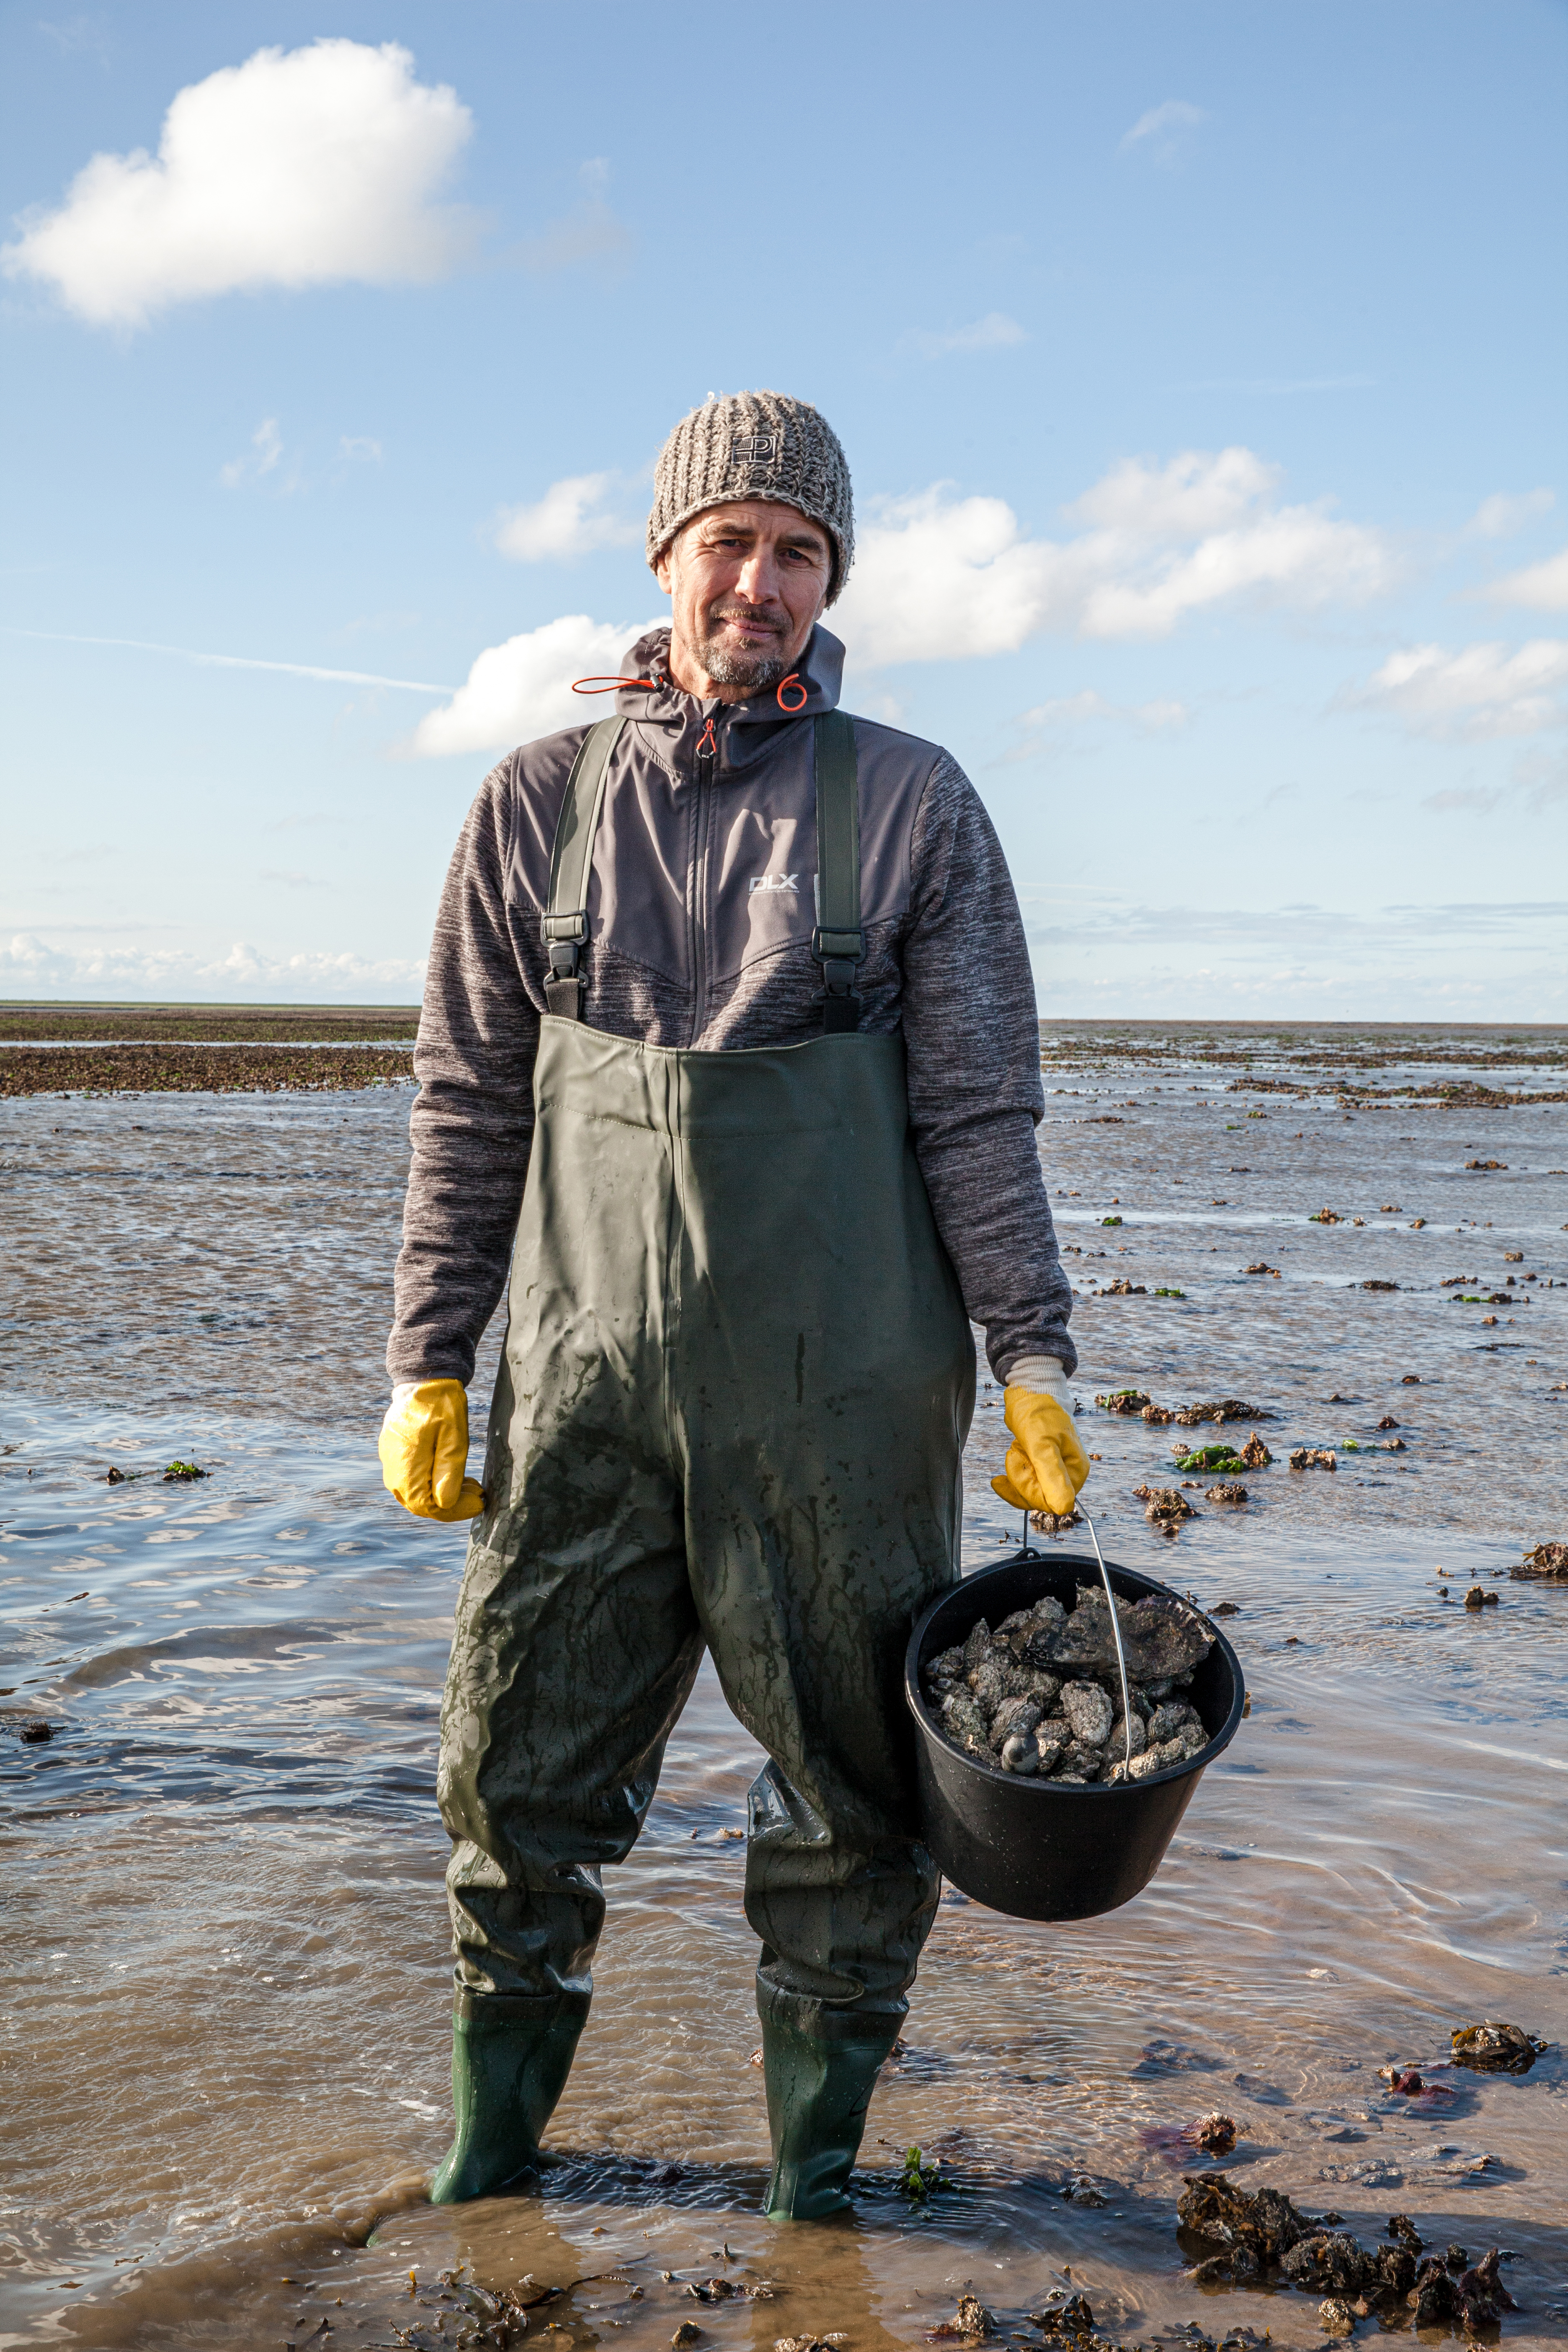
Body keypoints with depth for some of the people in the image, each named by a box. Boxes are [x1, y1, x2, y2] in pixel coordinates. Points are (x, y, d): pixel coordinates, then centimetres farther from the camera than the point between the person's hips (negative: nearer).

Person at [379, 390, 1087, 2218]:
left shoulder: (911, 804, 2)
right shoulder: (542, 802, 6)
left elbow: (978, 1109, 2)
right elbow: (469, 1105, 8)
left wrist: (1031, 1357, -3)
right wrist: (428, 1363, 5)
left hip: (838, 1396, -1)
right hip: (587, 1381, 2)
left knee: (851, 1785, 8)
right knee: (520, 1763, 7)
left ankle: (815, 2139, 29)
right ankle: (495, 2120, 30)